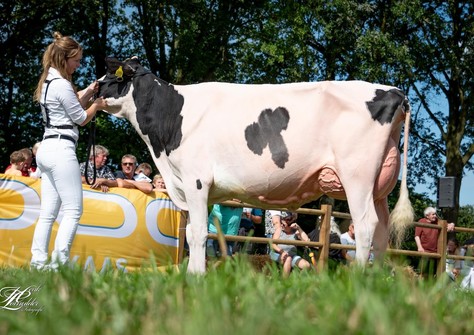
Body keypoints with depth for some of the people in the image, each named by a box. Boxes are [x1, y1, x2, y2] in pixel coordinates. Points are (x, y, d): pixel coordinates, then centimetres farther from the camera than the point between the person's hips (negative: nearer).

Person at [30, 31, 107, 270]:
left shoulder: (48, 82, 17)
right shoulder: (61, 85, -11)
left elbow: (71, 104, 24)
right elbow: (81, 118, -4)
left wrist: (88, 92, 12)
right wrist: (97, 105, 12)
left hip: (46, 149, 10)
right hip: (61, 149, -10)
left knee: (48, 212, 7)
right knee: (73, 209, -9)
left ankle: (38, 261, 3)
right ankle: (59, 261, -15)